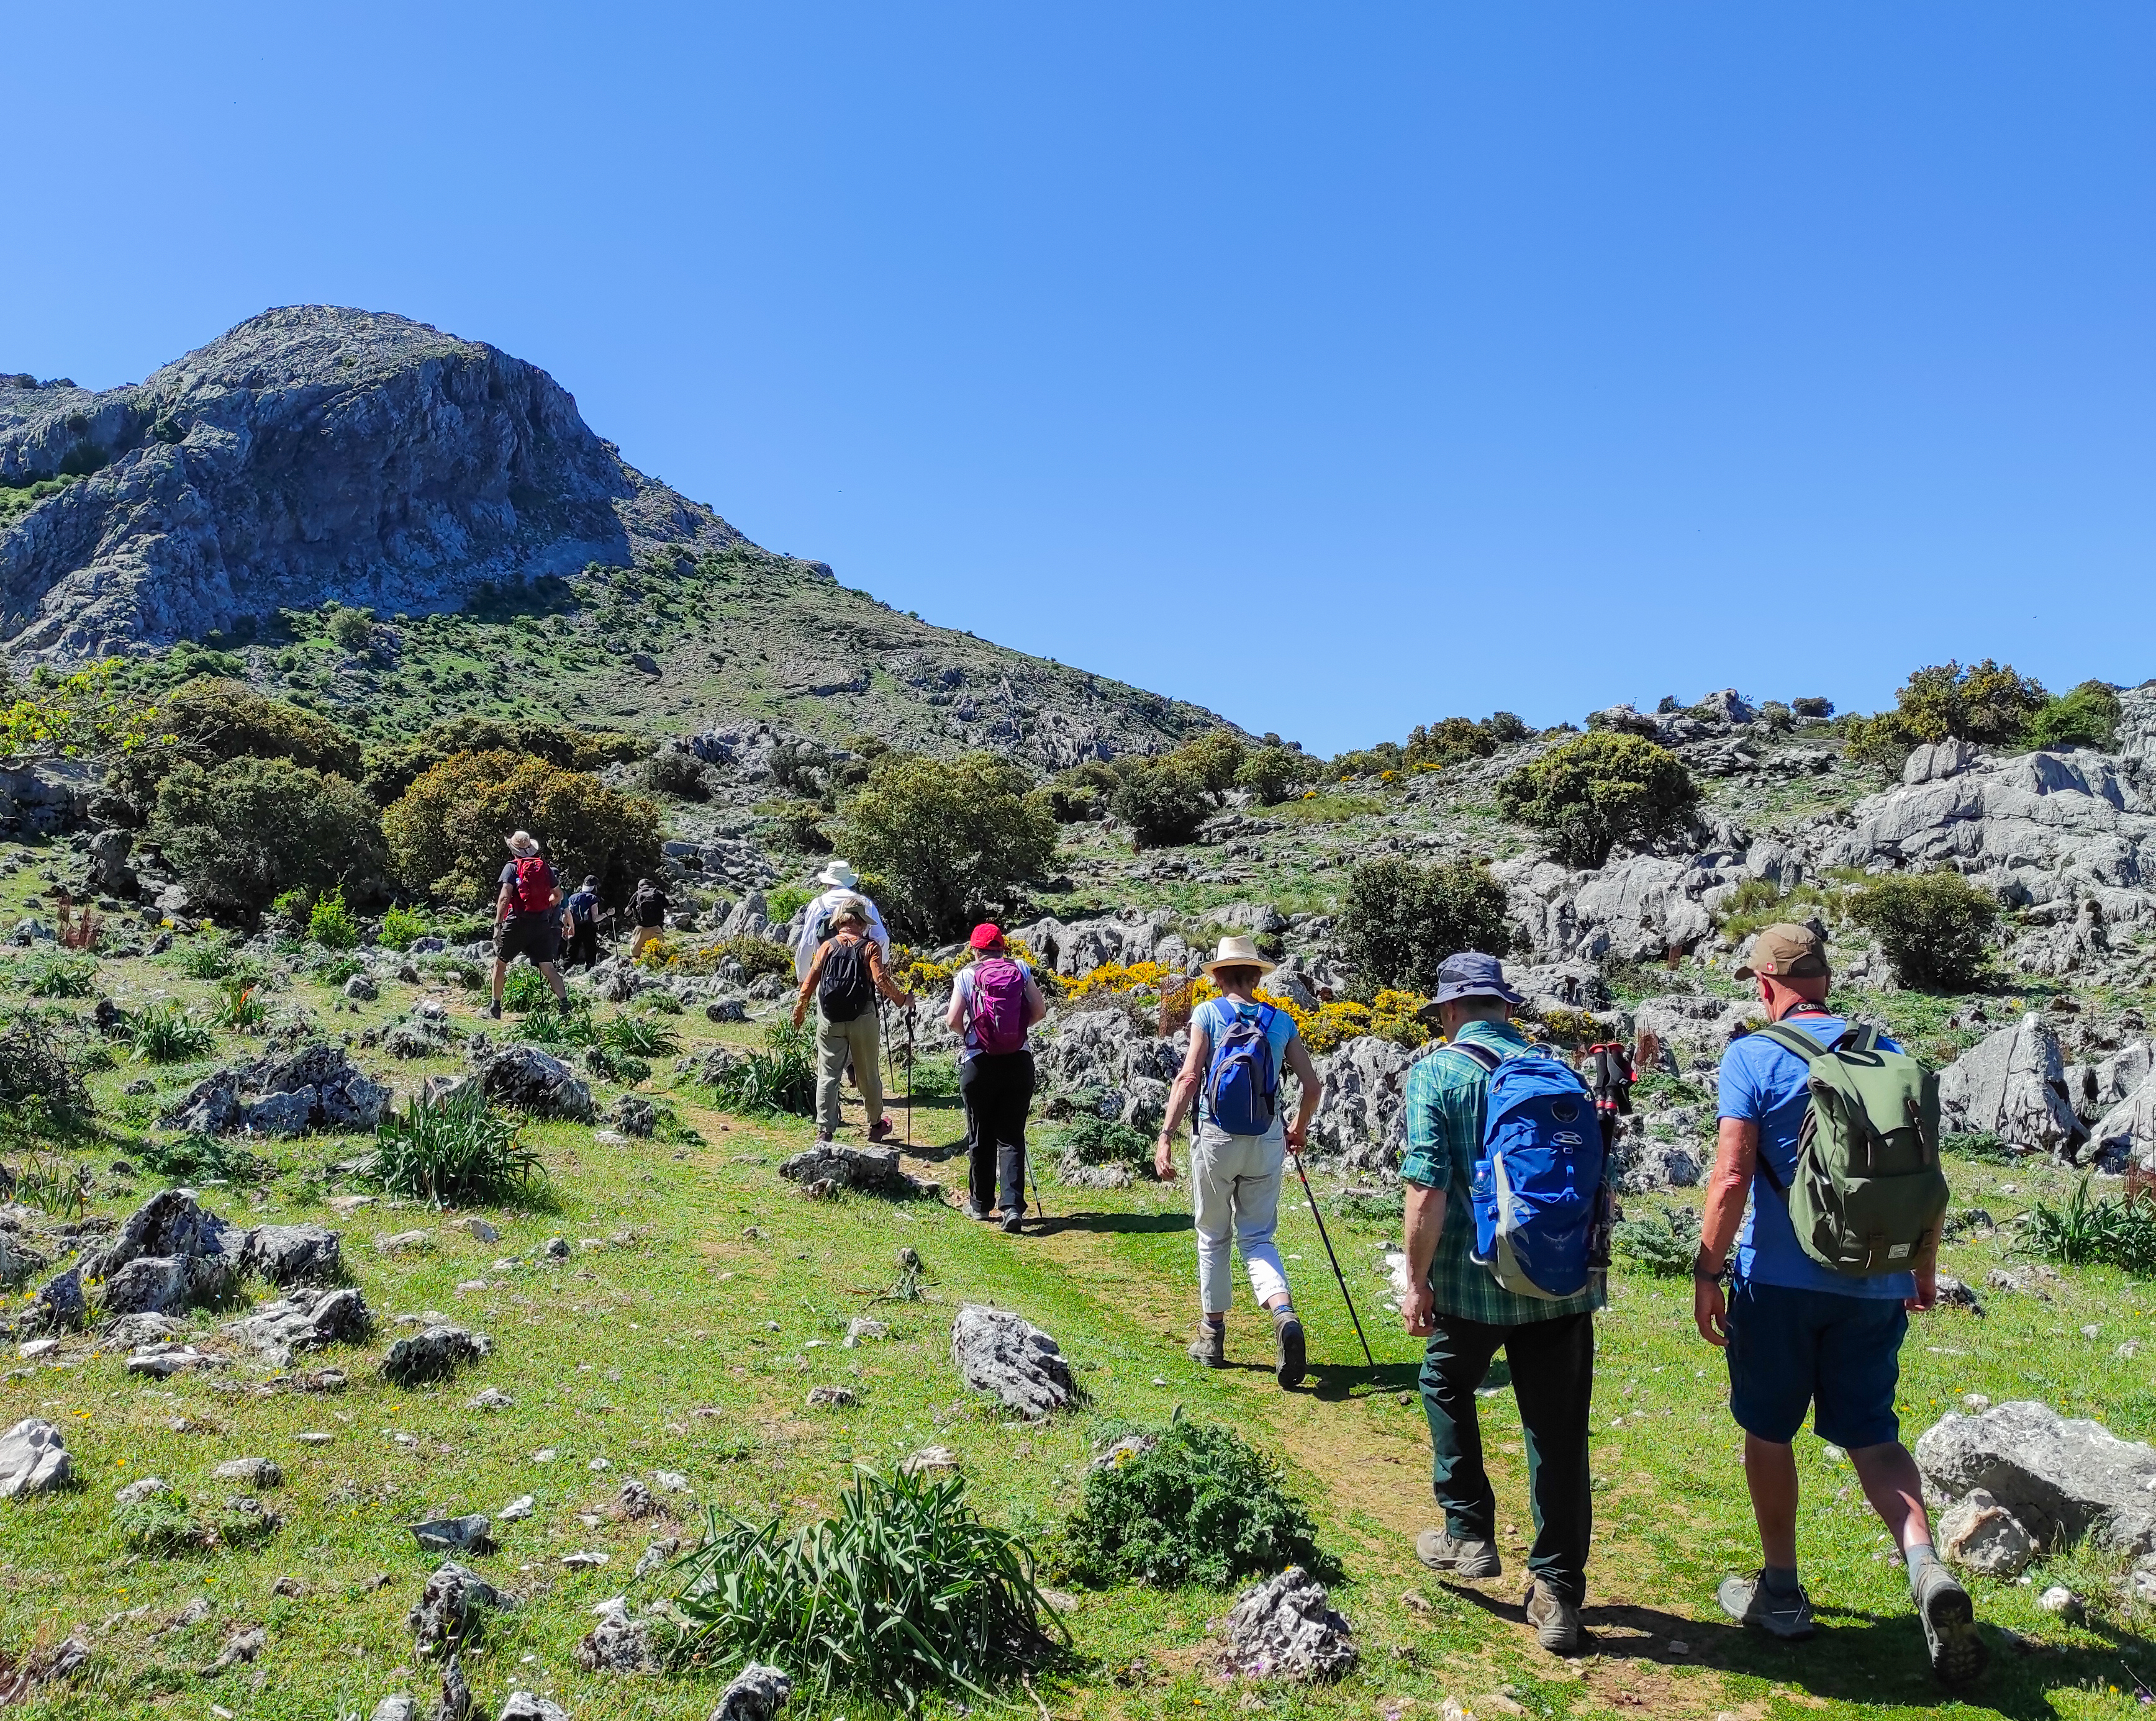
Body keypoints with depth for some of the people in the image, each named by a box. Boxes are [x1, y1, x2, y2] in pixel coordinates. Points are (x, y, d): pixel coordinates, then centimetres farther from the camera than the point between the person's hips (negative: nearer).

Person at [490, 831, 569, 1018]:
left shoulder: (512, 867, -4)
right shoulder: (545, 867, 9)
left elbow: (505, 896, -15)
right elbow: (558, 895, 18)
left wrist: (497, 924, -13)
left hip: (518, 921, -3)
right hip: (542, 923, 3)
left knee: (500, 962, 13)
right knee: (547, 966, 4)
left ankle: (495, 1007, 17)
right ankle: (565, 1003, -8)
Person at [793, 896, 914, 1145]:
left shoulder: (828, 946, 2)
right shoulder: (869, 947, -4)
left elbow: (811, 979, -1)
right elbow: (881, 981, -14)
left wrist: (799, 1009, 10)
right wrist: (903, 999, -1)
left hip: (830, 1021, 1)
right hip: (862, 1020, -1)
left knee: (828, 1075, 4)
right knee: (869, 1075, 14)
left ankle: (824, 1132, -3)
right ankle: (876, 1126, 30)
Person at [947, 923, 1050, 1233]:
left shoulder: (966, 976, -3)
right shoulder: (1021, 969, 2)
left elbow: (953, 1021, -9)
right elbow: (1040, 1010, -1)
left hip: (978, 1063, -1)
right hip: (1018, 1061, 1)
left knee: (980, 1137, 13)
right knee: (1011, 1137, 4)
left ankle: (980, 1204, 24)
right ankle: (1013, 1206, -11)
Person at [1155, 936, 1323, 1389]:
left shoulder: (1208, 1013, -3)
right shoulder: (1280, 1020, 5)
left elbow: (1189, 1077, -13)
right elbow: (1313, 1086, 3)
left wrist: (1165, 1136, -13)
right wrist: (1299, 1131, 20)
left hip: (1215, 1139, -2)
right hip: (1267, 1143, 2)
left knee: (1213, 1237, 15)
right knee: (1257, 1239, 10)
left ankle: (1211, 1335, 24)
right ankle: (1284, 1315, -16)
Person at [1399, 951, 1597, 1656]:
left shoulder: (1437, 1072, -7)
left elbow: (1427, 1191, -15)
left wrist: (1417, 1280, -6)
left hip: (1475, 1281, -3)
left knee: (1447, 1388, 24)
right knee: (1558, 1436, 9)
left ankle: (1469, 1533, 28)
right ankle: (1558, 1596, 15)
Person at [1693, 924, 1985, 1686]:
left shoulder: (1753, 1056, -9)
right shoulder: (1890, 1052, 5)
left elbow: (1732, 1174, -16)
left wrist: (1707, 1271, -8)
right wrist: (1924, 1270, 20)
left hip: (1780, 1278, -4)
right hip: (1875, 1284, 4)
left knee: (1769, 1431, 13)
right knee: (1872, 1435, 12)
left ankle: (1781, 1592, 23)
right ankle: (1928, 1570, -10)